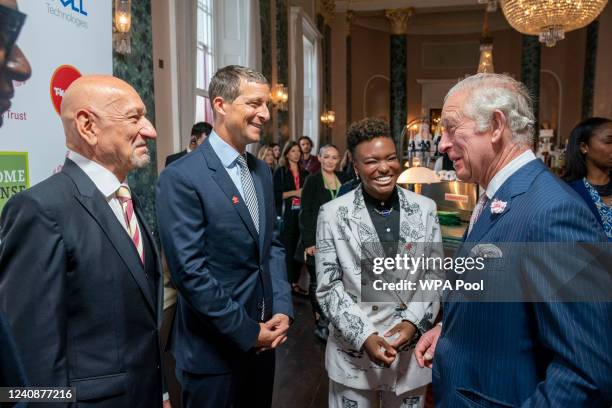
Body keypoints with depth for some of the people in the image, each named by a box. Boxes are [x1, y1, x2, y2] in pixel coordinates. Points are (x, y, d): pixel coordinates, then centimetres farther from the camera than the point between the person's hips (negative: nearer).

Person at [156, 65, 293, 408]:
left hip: (264, 337, 7)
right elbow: (190, 271, -20)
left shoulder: (262, 171, 6)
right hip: (215, 348, -6)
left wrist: (282, 309, -3)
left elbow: (273, 245, 9)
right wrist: (247, 331, -15)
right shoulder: (181, 178, -17)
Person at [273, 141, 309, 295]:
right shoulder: (280, 171, 1)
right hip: (286, 215, -4)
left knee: (299, 249, 6)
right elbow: (275, 194, -8)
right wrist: (295, 192, -13)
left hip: (301, 215, 5)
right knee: (286, 250, -5)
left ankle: (295, 283, 15)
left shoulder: (304, 173, 15)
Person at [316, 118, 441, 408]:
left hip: (411, 351, 2)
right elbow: (328, 286, -6)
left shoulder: (425, 208, 0)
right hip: (354, 353, -2)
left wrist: (414, 322, -10)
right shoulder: (333, 214, -8)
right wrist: (363, 337, -14)